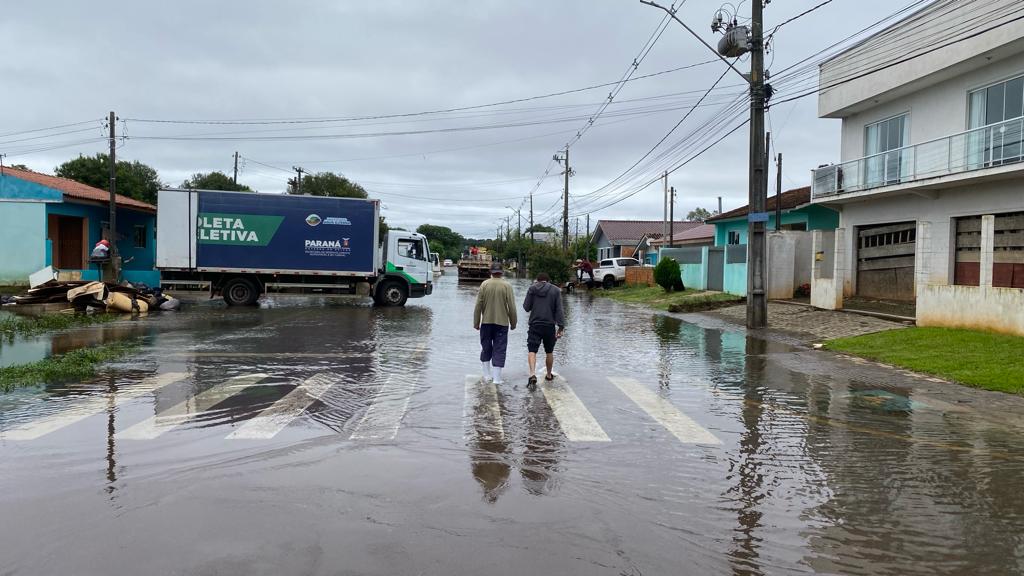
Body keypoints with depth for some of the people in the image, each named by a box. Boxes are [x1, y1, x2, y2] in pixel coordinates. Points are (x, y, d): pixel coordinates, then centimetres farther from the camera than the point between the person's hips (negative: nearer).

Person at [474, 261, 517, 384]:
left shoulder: (484, 284, -3)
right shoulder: (507, 286, -5)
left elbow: (478, 305, -3)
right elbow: (511, 307, -5)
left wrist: (476, 322, 5)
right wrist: (513, 323, 6)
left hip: (486, 322, 1)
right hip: (502, 323, -1)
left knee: (486, 348, 15)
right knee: (499, 350, 4)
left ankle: (487, 375, 20)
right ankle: (496, 378, 3)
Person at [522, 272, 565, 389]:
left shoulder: (532, 289, 3)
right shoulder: (555, 290, 3)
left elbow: (526, 307, 3)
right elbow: (559, 310, -5)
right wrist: (561, 327, -7)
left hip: (535, 325, -1)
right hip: (550, 326, 1)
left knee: (532, 351, -5)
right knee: (549, 352, 17)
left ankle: (533, 374, -26)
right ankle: (549, 375, 32)